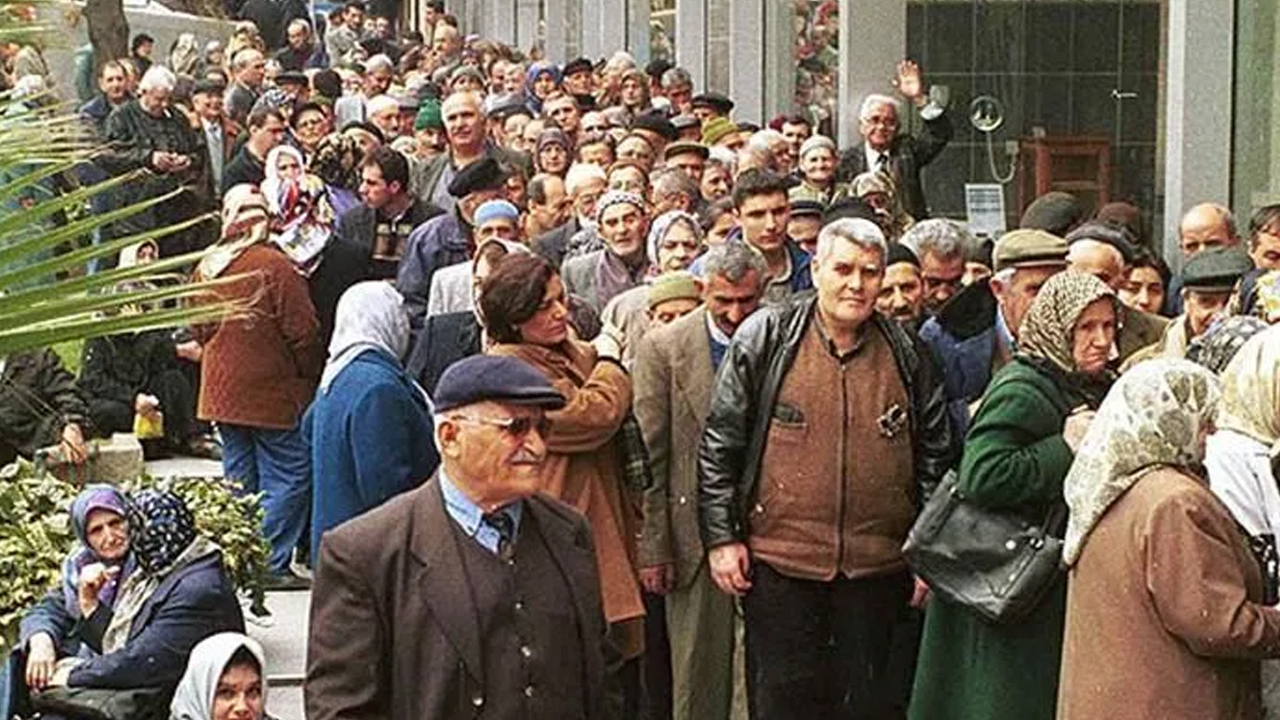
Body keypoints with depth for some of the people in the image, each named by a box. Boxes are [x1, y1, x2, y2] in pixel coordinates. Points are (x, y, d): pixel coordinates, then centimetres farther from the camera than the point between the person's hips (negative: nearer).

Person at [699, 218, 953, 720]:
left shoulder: (907, 353, 5)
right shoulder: (765, 338, -3)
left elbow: (934, 454, 10)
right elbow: (720, 443, -1)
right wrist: (721, 538, -4)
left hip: (876, 566, 2)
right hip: (779, 560, -2)